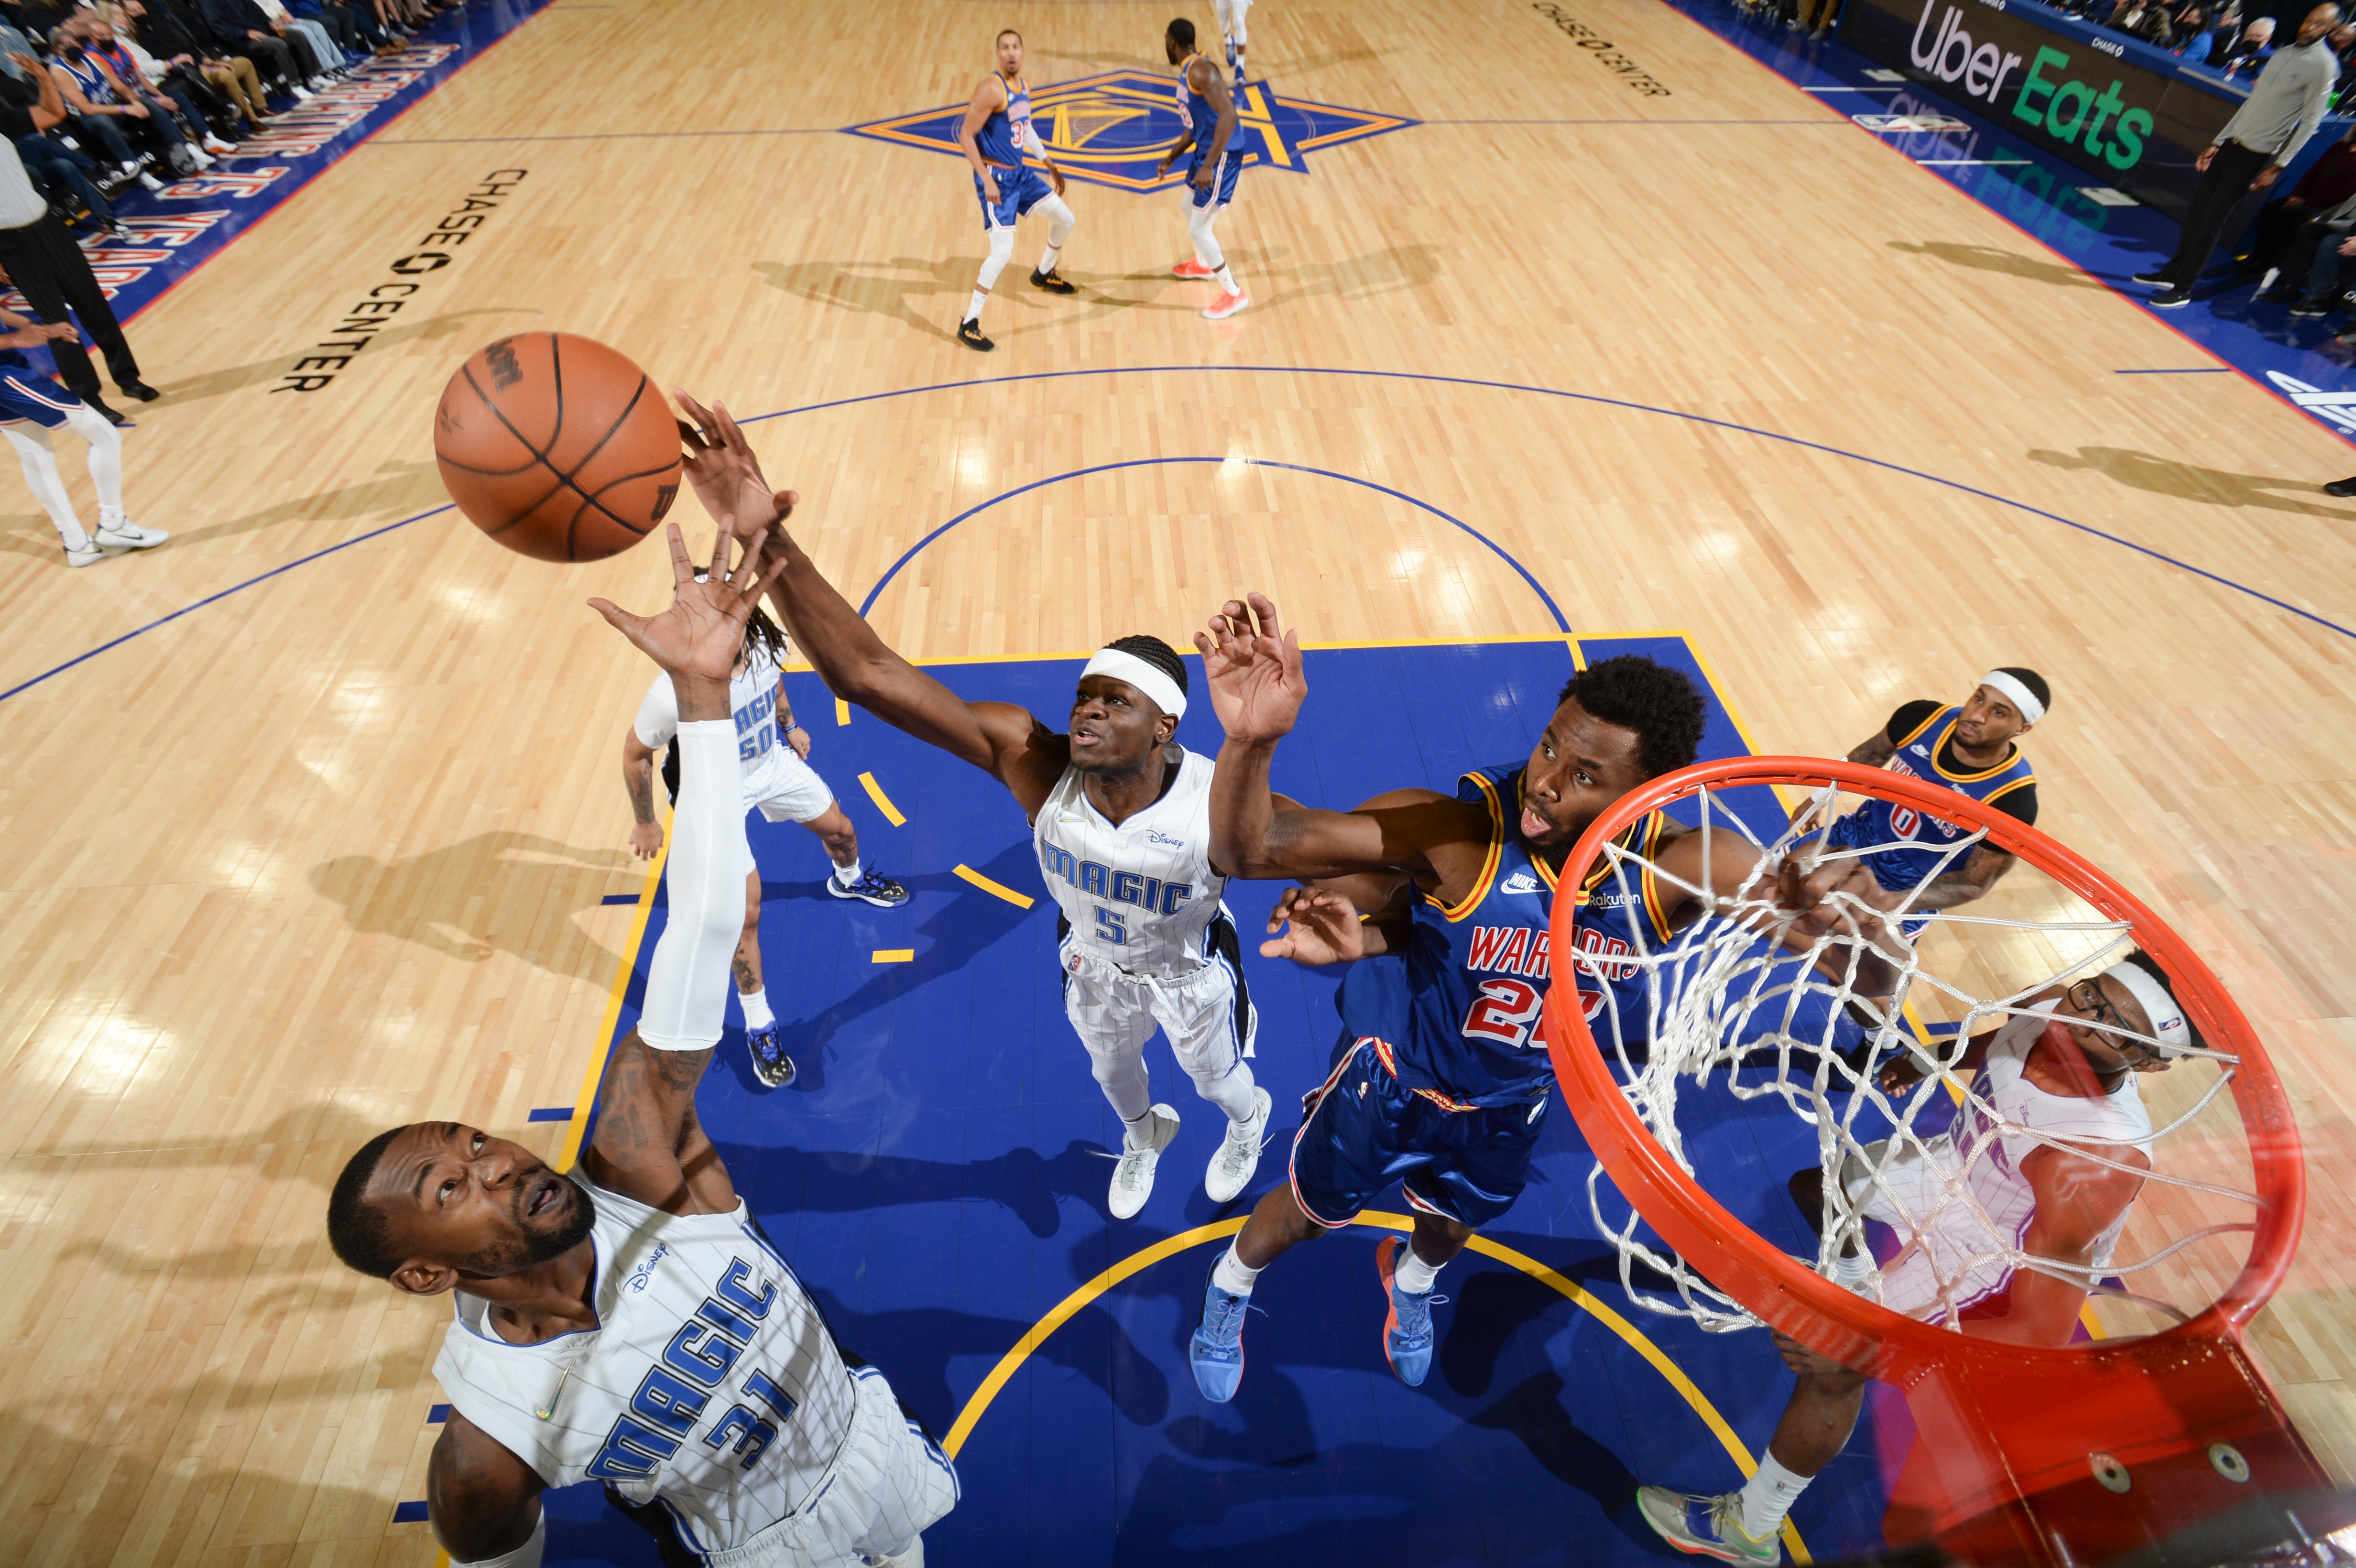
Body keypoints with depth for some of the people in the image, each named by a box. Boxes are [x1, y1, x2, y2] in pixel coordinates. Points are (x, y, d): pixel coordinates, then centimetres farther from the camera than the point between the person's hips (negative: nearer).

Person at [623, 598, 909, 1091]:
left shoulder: (764, 644, -24)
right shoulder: (676, 693, -38)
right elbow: (635, 753, -20)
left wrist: (789, 726, 18)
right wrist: (645, 823, -8)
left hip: (773, 761, 5)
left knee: (839, 830, 23)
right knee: (746, 912, -4)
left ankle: (850, 880, 63)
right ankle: (758, 1026, 19)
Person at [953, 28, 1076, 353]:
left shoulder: (1024, 85, 6)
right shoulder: (991, 88, -20)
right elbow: (965, 136, -20)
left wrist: (1050, 164, 28)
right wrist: (987, 180, -24)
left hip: (1020, 172, 9)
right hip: (996, 177, -9)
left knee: (1065, 219, 17)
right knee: (1003, 251, -18)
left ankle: (1044, 274, 44)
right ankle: (969, 325, -9)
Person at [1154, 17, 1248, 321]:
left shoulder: (1200, 70, -19)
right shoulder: (1186, 74, 13)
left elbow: (1228, 114, -30)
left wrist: (1208, 166, -34)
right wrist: (1171, 157, 23)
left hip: (1222, 155, -11)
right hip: (1206, 150, 11)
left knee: (1199, 228, -7)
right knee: (1190, 208, 29)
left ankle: (1234, 294, 4)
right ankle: (1203, 264, 55)